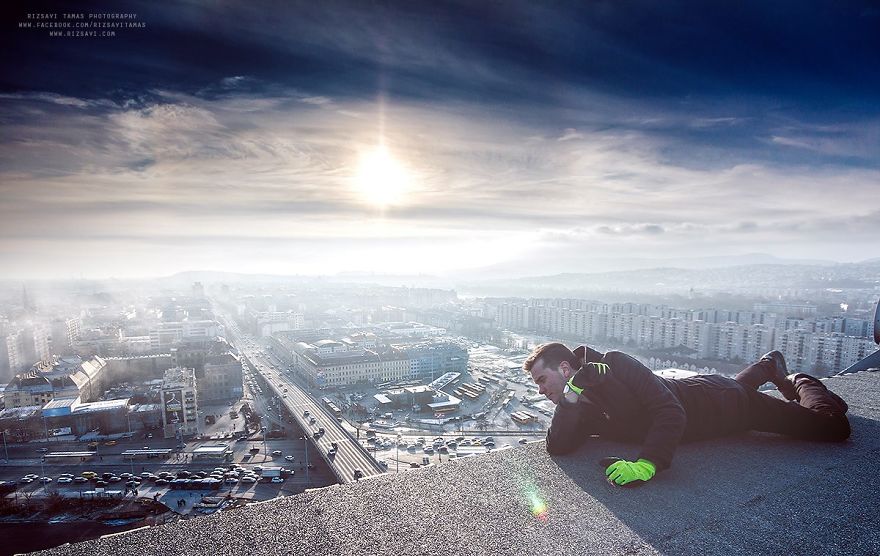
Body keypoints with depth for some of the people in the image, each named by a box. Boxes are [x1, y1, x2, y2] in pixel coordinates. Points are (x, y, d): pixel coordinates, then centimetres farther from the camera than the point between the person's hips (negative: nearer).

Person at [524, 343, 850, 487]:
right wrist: (572, 393, -39)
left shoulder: (614, 365, -35)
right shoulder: (580, 407, -14)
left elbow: (670, 411, -41)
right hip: (695, 392, 7)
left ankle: (802, 384, 27)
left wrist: (646, 465, -54)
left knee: (834, 426, -1)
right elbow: (558, 447, -26)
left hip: (722, 402, -6)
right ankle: (770, 366, 63)